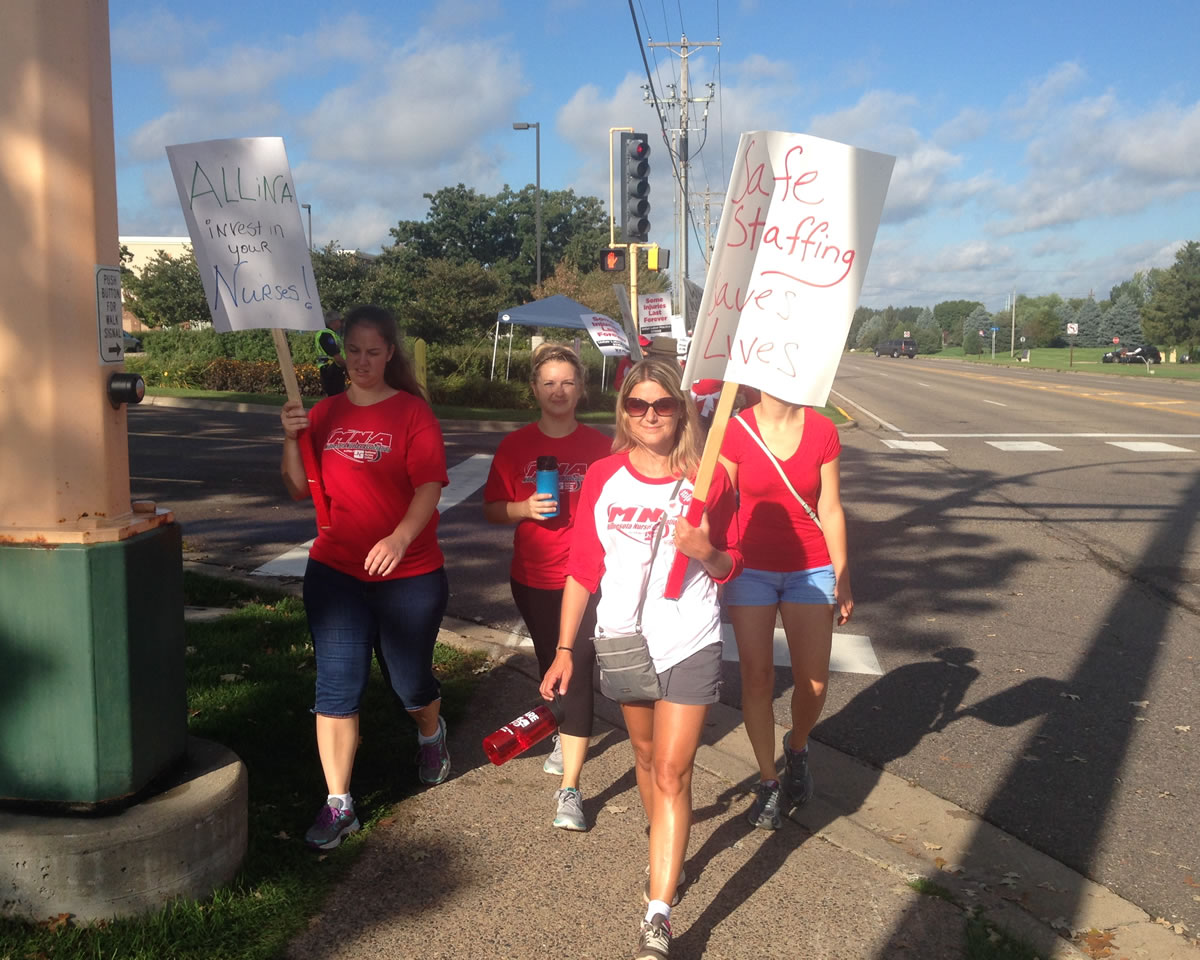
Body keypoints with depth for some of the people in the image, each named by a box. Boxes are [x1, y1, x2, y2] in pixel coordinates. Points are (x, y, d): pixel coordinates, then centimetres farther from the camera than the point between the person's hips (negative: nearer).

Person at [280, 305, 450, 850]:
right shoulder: (325, 414, 7)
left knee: (410, 679, 11)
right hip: (335, 573, 3)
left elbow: (429, 486, -16)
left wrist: (400, 538, -32)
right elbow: (301, 490, 8)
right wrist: (291, 439, -9)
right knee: (336, 687, 0)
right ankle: (338, 804, 10)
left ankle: (430, 733, 46)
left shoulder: (413, 411, -5)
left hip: (408, 574, -3)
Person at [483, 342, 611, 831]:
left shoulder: (599, 446, -2)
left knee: (576, 672, -10)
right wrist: (525, 508, -14)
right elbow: (493, 509, 6)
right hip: (532, 579, 3)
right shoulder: (515, 446, 2)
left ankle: (569, 789, -7)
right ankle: (565, 735, 46)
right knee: (550, 666, 17)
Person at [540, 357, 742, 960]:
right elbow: (582, 569, 1)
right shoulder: (603, 477, -3)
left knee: (671, 771, -4)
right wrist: (564, 649, -1)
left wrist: (707, 554, -22)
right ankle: (666, 855, 45)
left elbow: (732, 564, 2)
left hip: (690, 643, -3)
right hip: (624, 639, 3)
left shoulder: (708, 480, -7)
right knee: (646, 755, 20)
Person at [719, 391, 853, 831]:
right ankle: (768, 781, 19)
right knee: (756, 677, 1)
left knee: (814, 682, -1)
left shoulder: (822, 431, -4)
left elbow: (830, 510, 1)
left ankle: (797, 747, 32)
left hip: (810, 570, 1)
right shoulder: (736, 431, -7)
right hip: (751, 569, -1)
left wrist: (843, 580, 3)